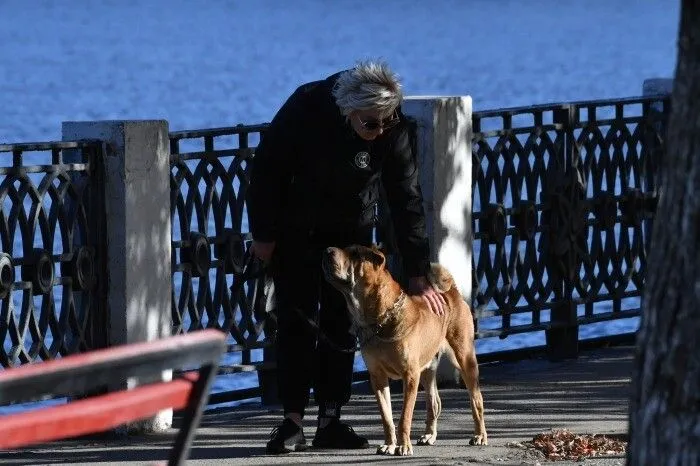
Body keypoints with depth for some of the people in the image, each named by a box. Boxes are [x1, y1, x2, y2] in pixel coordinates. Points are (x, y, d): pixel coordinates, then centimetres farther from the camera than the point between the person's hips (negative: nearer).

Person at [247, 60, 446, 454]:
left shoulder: (393, 130, -22)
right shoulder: (306, 108, -28)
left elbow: (407, 200, -18)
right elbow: (267, 168, -16)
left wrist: (418, 274, -19)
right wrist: (263, 235, -12)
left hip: (352, 230, 2)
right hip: (296, 228, -2)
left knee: (342, 323, 0)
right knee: (297, 322, -7)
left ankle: (331, 420, 4)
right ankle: (293, 422, -5)